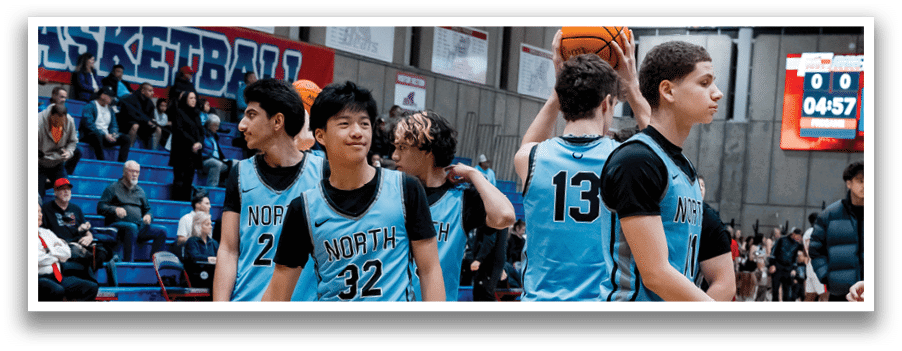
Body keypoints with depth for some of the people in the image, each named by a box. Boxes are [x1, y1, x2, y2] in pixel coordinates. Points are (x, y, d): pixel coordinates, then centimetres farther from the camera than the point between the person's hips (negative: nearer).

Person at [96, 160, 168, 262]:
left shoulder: (140, 191, 24)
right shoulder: (113, 188, 9)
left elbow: (147, 209, 28)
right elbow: (100, 208, 1)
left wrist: (148, 216, 2)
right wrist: (115, 209, -19)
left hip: (139, 226, 5)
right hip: (117, 225, -5)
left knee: (162, 231, -16)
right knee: (132, 227, -39)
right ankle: (128, 262, -42)